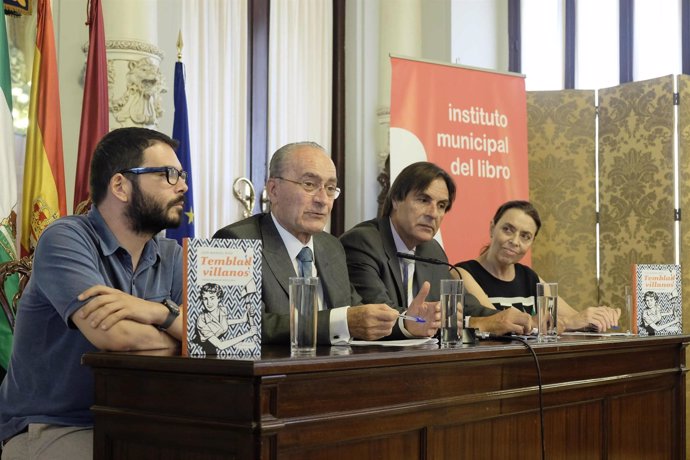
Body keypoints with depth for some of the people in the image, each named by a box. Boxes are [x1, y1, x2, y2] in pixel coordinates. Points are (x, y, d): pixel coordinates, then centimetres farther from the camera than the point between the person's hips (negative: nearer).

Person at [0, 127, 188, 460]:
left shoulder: (172, 258, 6)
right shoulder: (65, 240, -11)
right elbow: (115, 336, -24)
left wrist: (161, 312, -22)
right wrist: (181, 334, -7)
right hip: (50, 429, -4)